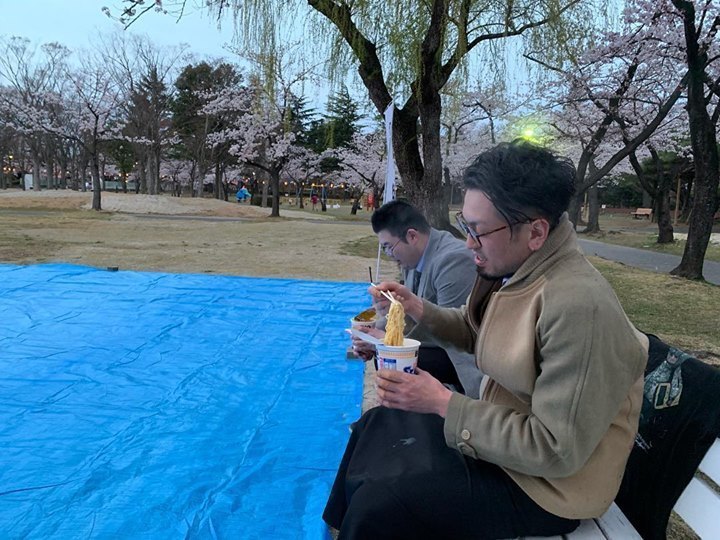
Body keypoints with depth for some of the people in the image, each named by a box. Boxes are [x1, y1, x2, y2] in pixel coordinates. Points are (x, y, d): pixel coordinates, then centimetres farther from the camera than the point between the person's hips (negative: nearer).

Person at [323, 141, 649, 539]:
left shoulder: (579, 306, -32)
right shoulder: (512, 270, -6)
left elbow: (556, 452, -28)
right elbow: (475, 332, 12)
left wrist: (442, 403, -26)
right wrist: (417, 309, -5)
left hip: (547, 484, -8)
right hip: (500, 426, 8)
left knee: (377, 505, -15)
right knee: (375, 427, 15)